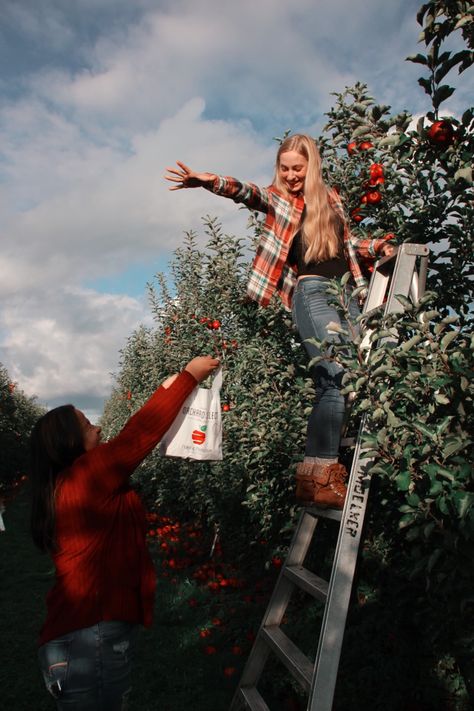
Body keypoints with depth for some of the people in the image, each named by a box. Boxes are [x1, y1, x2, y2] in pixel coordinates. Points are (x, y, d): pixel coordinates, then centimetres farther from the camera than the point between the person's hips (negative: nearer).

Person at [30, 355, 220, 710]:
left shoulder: (66, 485, 11)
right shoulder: (85, 476, -16)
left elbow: (133, 438, 16)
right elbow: (142, 431, -14)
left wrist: (167, 390, 18)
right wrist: (190, 376, -4)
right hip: (93, 641, -10)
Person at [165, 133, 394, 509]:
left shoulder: (330, 198, 21)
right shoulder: (278, 199, 8)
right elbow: (248, 193, -13)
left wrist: (378, 247, 12)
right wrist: (211, 181, -33)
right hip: (312, 291, -6)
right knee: (336, 379, -20)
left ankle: (333, 466, 4)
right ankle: (316, 475, -16)